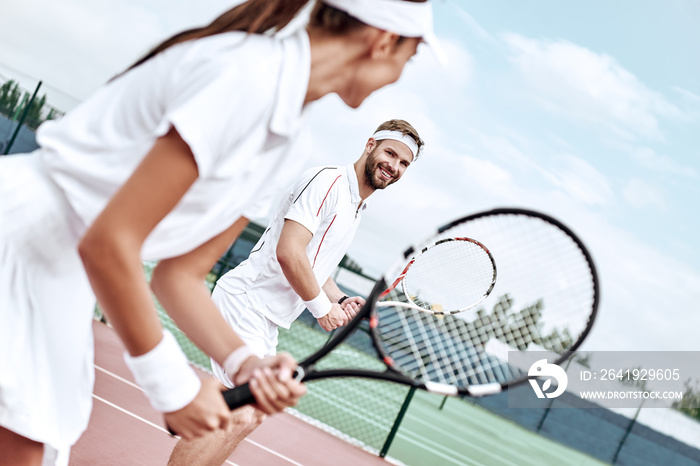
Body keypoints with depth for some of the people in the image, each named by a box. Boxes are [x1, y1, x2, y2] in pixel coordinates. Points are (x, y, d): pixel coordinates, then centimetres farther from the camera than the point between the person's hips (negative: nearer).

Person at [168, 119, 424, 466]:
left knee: (252, 414, 15)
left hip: (267, 320, 11)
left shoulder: (356, 210, 18)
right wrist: (322, 306, -12)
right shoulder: (328, 180, -13)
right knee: (240, 414, -21)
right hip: (246, 302, -11)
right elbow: (288, 252, -23)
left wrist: (342, 301, 7)